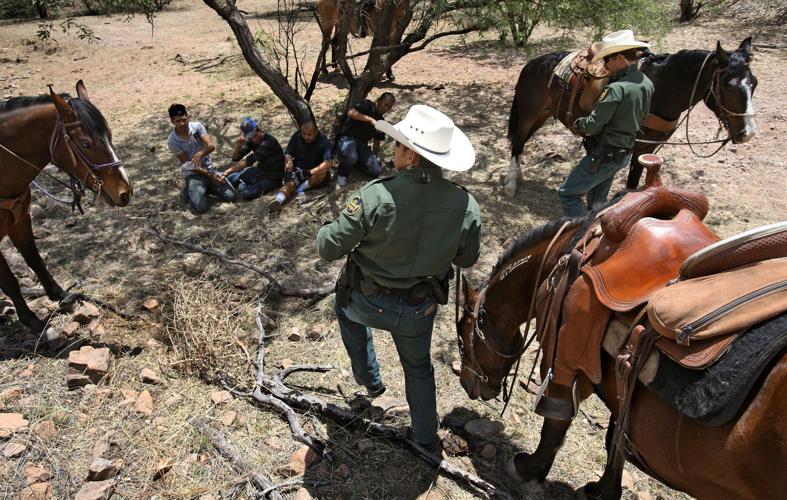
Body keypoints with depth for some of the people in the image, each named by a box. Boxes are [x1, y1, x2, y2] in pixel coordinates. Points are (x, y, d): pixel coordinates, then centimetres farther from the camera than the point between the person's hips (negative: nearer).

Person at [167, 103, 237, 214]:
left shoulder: (197, 126, -7)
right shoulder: (172, 141, -13)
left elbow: (211, 145, -16)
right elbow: (188, 164, -12)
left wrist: (201, 153, -39)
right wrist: (209, 175, -18)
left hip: (209, 168, 3)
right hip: (193, 174, -3)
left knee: (231, 196, -10)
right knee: (200, 207, -23)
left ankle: (207, 187, 16)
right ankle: (189, 191, 11)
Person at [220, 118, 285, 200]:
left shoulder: (267, 142, -28)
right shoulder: (251, 140, -3)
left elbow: (249, 161, -27)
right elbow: (235, 158, -1)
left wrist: (230, 170, -22)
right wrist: (238, 145, -21)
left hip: (272, 178, -7)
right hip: (260, 170, 7)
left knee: (245, 193, -26)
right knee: (230, 179, -2)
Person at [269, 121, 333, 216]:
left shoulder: (323, 141, -15)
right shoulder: (296, 137, -3)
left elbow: (329, 163, -28)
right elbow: (288, 153, 4)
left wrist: (310, 172, -36)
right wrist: (289, 161, -22)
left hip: (315, 172, -2)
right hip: (298, 170, 2)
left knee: (324, 174, -35)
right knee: (290, 183, -30)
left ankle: (300, 187, -24)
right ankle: (278, 200, -53)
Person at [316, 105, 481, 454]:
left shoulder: (376, 196, -29)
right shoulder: (466, 206, -18)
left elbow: (329, 248, -21)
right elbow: (466, 259, -1)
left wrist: (327, 231, 2)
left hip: (367, 303, -2)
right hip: (419, 309, 2)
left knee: (346, 305, 35)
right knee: (418, 366, 29)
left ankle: (369, 379, 42)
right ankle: (426, 438, 45)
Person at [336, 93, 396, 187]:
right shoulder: (367, 105, -8)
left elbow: (377, 141, 18)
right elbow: (350, 113, -26)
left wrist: (374, 157, 10)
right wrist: (371, 119, -30)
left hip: (362, 144, 6)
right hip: (348, 138, -6)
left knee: (375, 171, -15)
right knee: (351, 157, -41)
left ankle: (356, 161, 13)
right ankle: (342, 173, -6)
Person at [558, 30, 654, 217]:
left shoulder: (617, 88, -24)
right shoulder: (647, 84, 3)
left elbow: (593, 125, -20)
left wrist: (578, 123, 0)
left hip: (603, 156, -9)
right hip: (624, 154, 9)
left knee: (566, 194, 2)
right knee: (597, 202, 21)